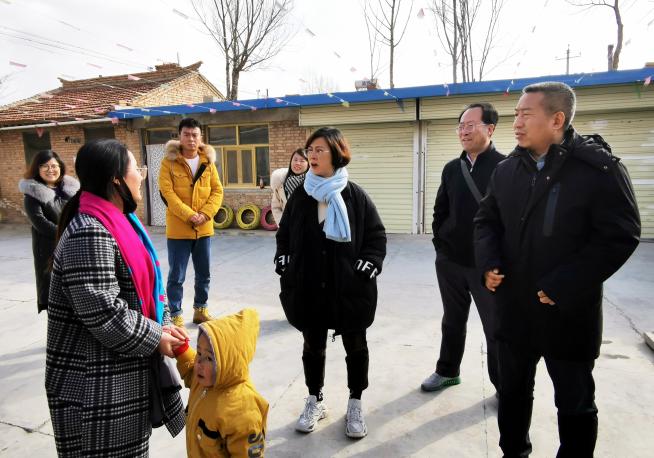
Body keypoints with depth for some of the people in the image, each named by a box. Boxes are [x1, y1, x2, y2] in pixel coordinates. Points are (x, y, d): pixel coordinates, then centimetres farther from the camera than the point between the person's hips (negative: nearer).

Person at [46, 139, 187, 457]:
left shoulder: (119, 222, 7)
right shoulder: (89, 234, -24)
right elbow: (104, 314, -27)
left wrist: (163, 326, 1)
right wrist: (156, 337, -14)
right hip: (97, 382, -9)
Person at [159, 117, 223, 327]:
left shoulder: (208, 162, 6)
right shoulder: (169, 162, -4)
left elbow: (217, 190, 3)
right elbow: (167, 193, -12)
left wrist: (205, 214, -12)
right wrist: (189, 215, -20)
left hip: (204, 229, 4)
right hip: (178, 229, -4)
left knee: (204, 274, 14)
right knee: (176, 276, 4)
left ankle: (200, 309, 31)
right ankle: (176, 315, 17)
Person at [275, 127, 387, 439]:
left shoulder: (355, 196, -6)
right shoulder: (300, 196, 2)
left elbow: (377, 236, 0)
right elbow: (283, 235, 13)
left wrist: (368, 266, -12)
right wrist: (283, 263, 2)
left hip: (349, 288, -2)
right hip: (308, 289, 2)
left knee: (355, 347, 12)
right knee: (313, 347, 15)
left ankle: (355, 404, 33)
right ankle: (314, 401, 36)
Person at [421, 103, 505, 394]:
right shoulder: (452, 168, 7)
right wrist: (440, 242, 6)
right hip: (450, 261, 5)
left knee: (496, 327, 8)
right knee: (453, 320, 19)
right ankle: (447, 371, 37)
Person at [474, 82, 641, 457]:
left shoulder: (600, 169, -13)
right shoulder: (507, 170, 4)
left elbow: (621, 235, -15)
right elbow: (487, 220, 12)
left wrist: (563, 286, -20)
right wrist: (489, 262, -6)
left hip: (569, 312, -5)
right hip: (514, 307, 5)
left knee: (575, 402, 15)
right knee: (513, 390, 22)